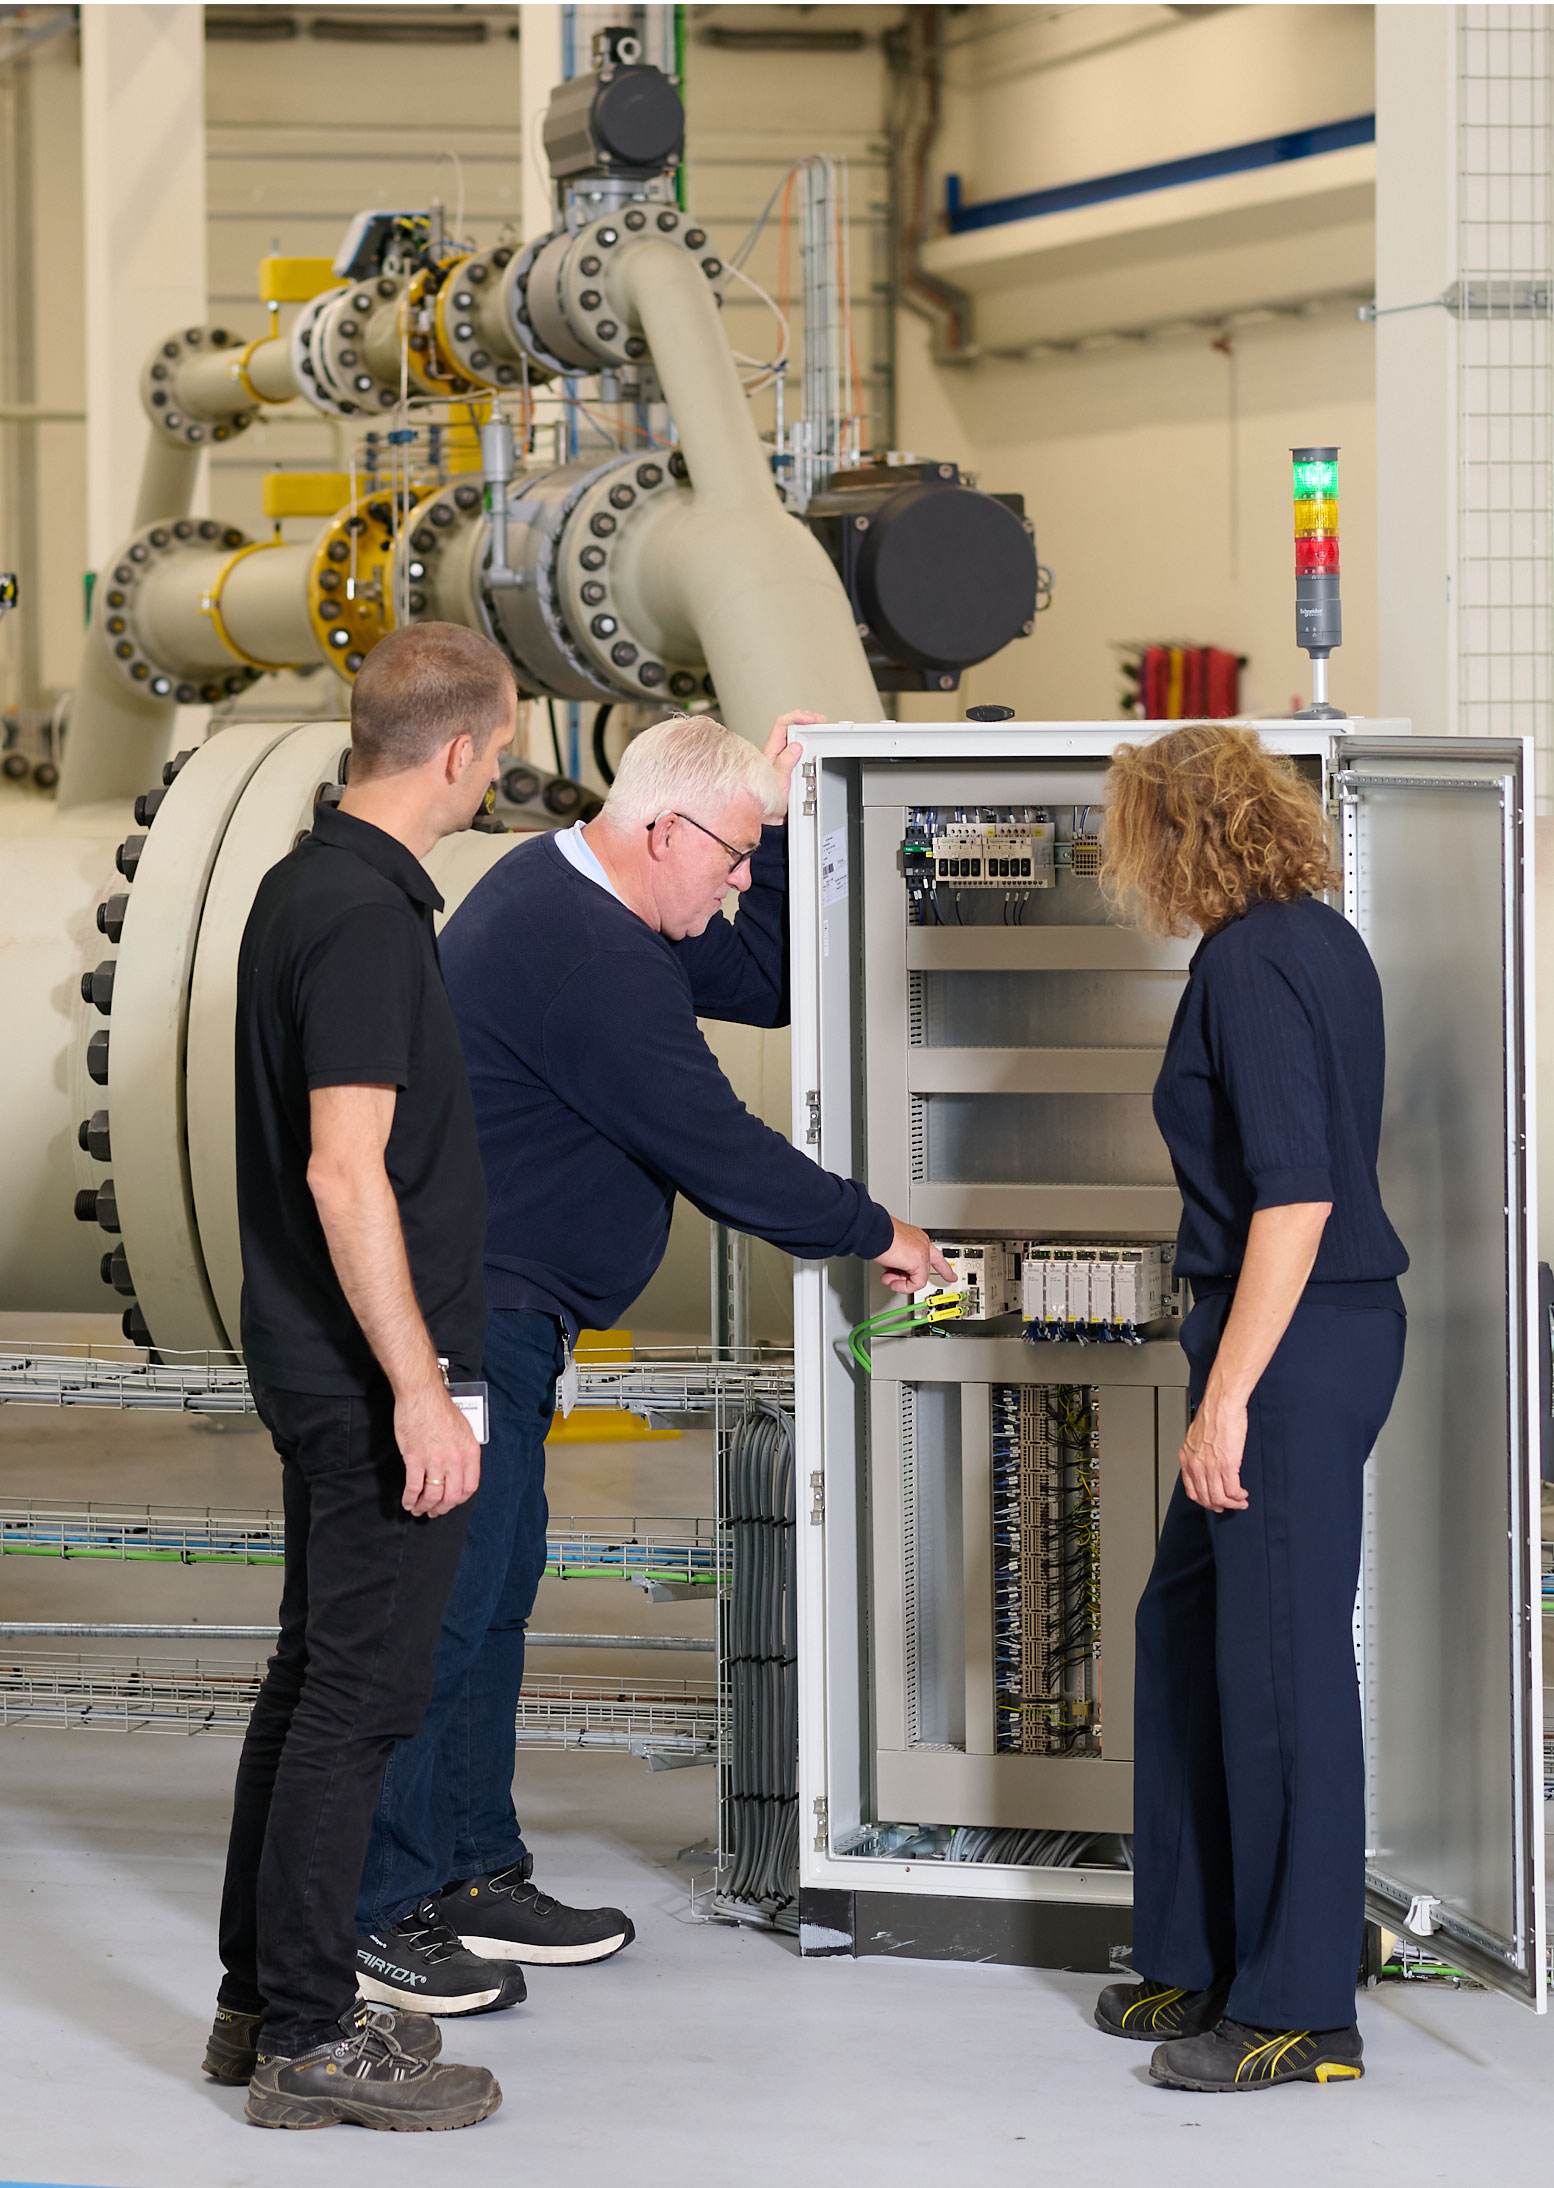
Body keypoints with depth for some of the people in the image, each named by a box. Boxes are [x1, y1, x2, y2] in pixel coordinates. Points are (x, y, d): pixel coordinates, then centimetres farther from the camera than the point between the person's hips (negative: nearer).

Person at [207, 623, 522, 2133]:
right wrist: (418, 1391, -23)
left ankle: (263, 1999, 23)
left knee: (317, 1675, 16)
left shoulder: (309, 883, 11)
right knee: (358, 1690, -4)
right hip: (372, 1380, -10)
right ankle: (309, 2040, 1)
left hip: (315, 1367, 10)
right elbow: (345, 1173, -25)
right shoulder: (367, 915, -20)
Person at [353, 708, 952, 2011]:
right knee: (441, 1607, -8)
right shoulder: (588, 957, -22)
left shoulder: (565, 895, 12)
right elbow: (717, 1152, -19)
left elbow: (760, 986, 21)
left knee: (495, 1591, 14)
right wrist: (876, 1235, -7)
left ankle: (475, 1877, 21)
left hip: (498, 1313, 11)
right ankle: (379, 1914, -3)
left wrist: (781, 817, 9)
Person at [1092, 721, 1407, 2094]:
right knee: (1186, 1623, 17)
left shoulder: (1252, 964, -16)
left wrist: (1229, 1395, -20)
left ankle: (1298, 2008, 2)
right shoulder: (1320, 942, 13)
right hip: (1333, 1321, 10)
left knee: (1282, 1661, -4)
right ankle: (1196, 1958, 25)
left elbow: (1296, 1196, -22)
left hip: (1294, 1337, -10)